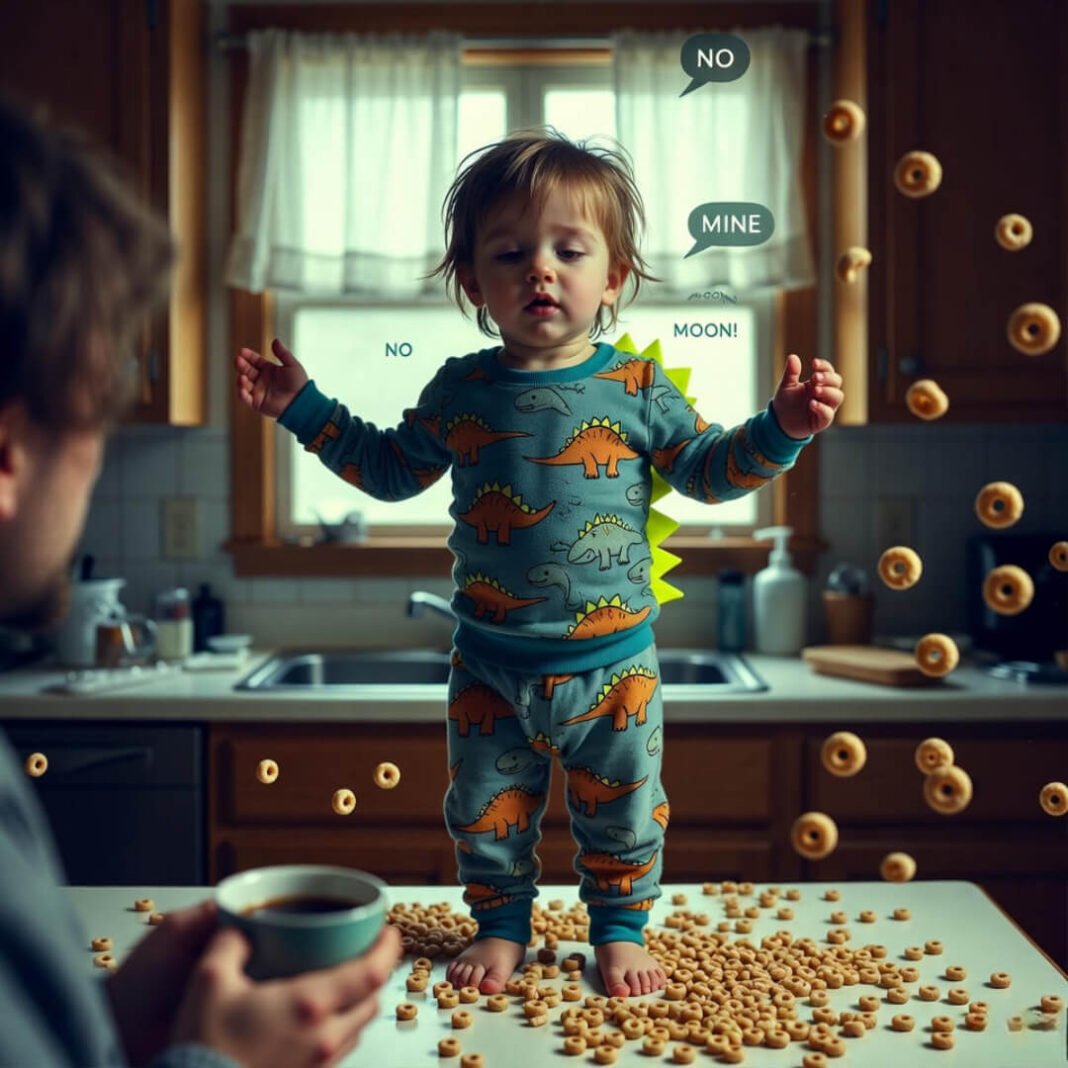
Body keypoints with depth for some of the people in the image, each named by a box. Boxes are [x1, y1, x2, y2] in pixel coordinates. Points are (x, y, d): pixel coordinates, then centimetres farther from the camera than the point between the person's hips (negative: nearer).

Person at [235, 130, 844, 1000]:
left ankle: (621, 930, 36)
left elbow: (710, 470, 1)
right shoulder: (460, 391, -2)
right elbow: (390, 470, 10)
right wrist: (303, 406, 7)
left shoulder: (635, 390, -7)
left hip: (612, 662, -1)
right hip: (491, 665, 2)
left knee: (622, 812, 14)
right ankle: (501, 927, 37)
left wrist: (780, 429, -15)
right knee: (486, 812, 14)